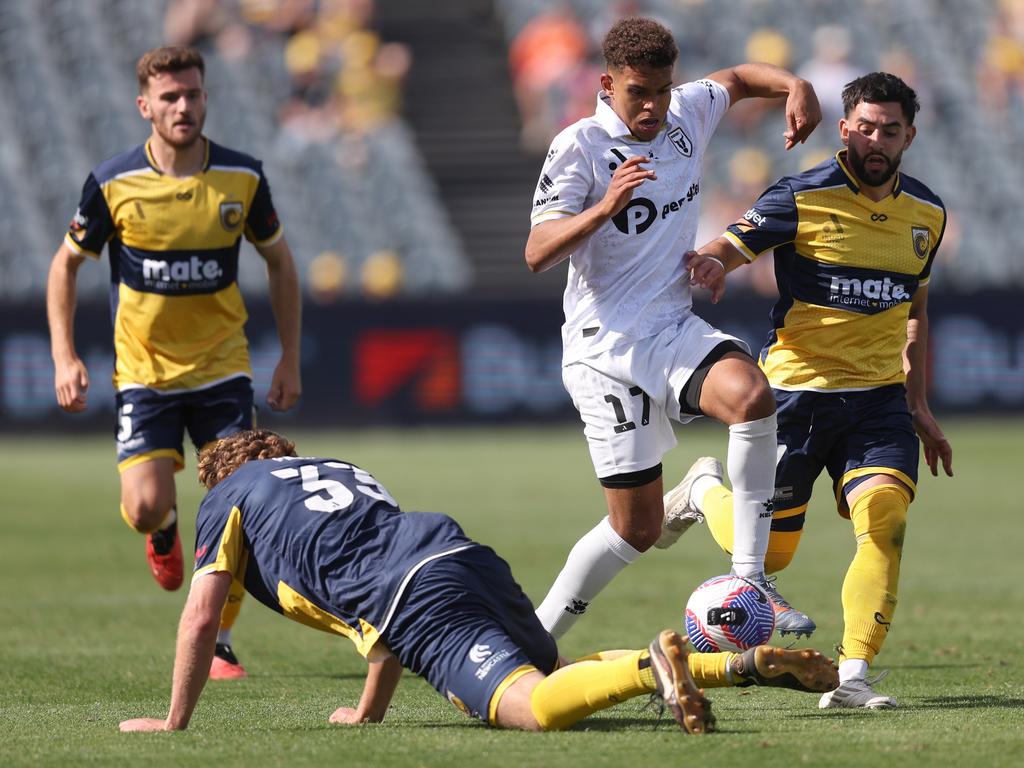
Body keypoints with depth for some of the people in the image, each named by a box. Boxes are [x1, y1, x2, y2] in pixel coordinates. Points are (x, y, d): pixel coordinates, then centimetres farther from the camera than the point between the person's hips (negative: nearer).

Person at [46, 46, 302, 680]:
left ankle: (218, 643, 9)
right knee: (146, 507, -12)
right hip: (144, 370, -1)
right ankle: (165, 531, 27)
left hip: (222, 367, 1)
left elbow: (280, 263, 8)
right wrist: (65, 357, -6)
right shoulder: (113, 184, -10)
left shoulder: (243, 178, -6)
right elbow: (66, 264, 3)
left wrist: (291, 360, 5)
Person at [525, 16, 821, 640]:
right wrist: (605, 207, -33)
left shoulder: (687, 115, 7)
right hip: (605, 349, -5)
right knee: (637, 527, -4)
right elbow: (537, 254, -18)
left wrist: (797, 86, 8)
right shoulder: (581, 146, -10)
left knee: (751, 395, -30)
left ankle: (748, 576, -22)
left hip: (675, 330, 5)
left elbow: (737, 79, 29)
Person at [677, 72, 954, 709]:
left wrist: (919, 405, 19)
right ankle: (706, 488, 40)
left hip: (878, 397, 3)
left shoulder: (927, 213, 6)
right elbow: (725, 251, -11)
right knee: (766, 554, 6)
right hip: (797, 391, -3)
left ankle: (853, 675, -18)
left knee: (886, 520, -22)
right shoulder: (802, 199, -10)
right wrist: (709, 265, -37)